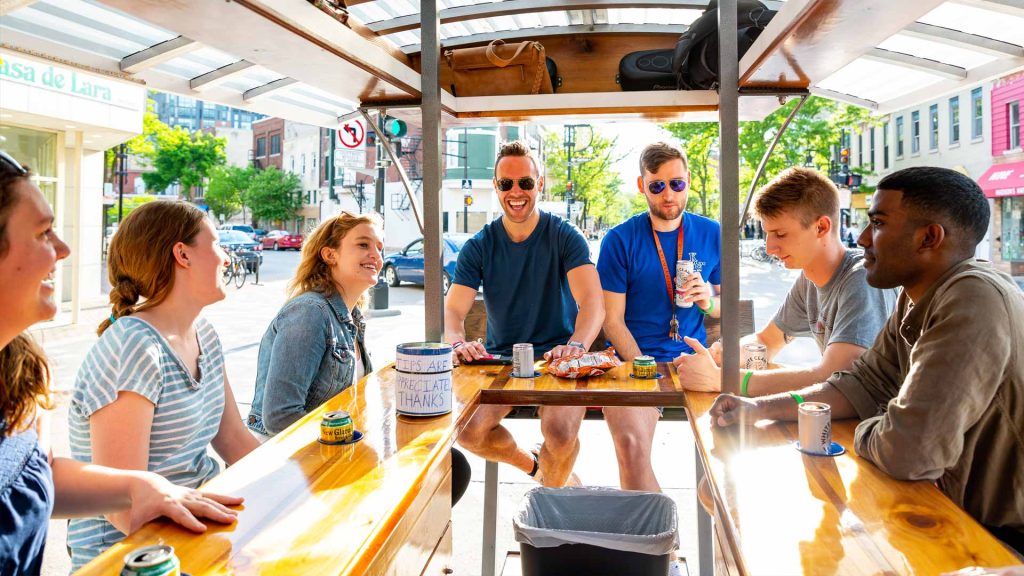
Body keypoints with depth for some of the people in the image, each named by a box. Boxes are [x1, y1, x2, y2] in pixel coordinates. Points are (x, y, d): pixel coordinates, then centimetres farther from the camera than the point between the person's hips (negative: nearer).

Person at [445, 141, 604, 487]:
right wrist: (458, 342, -30)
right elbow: (453, 310, -6)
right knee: (467, 430, -21)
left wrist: (577, 345, -39)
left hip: (557, 359, -2)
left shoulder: (565, 237, -4)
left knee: (562, 432, -29)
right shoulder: (478, 247, 3)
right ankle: (532, 464, 11)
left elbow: (592, 302, -17)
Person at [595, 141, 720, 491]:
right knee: (632, 444, -28)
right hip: (634, 360, -2)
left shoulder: (712, 235, 9)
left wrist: (709, 301, -6)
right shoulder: (620, 239, 0)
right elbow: (613, 321, -2)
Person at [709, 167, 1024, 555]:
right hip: (963, 514, 7)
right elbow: (864, 384, 8)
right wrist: (759, 408, -4)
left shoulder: (975, 301, -30)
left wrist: (863, 433, -10)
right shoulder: (918, 299, 1)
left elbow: (907, 450, -34)